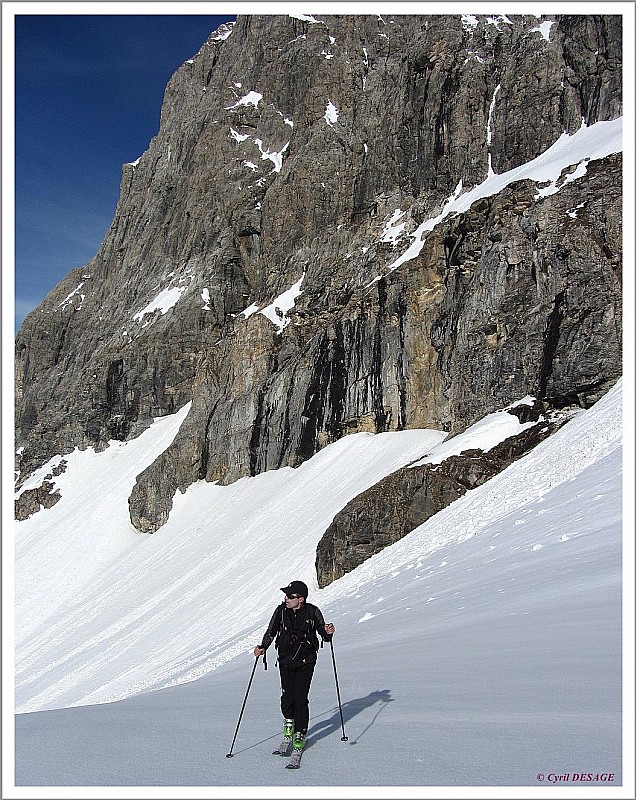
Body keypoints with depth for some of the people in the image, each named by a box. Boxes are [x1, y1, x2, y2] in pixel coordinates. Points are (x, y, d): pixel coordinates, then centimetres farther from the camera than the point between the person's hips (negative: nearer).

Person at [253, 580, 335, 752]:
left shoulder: (313, 612, -7)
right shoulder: (281, 610, -4)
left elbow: (323, 634, 4)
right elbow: (271, 631, 6)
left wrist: (328, 633, -18)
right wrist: (263, 647, -8)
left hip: (305, 662, -2)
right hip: (285, 660, 2)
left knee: (300, 698, -7)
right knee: (287, 695, -3)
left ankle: (300, 734, 9)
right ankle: (289, 720, 28)